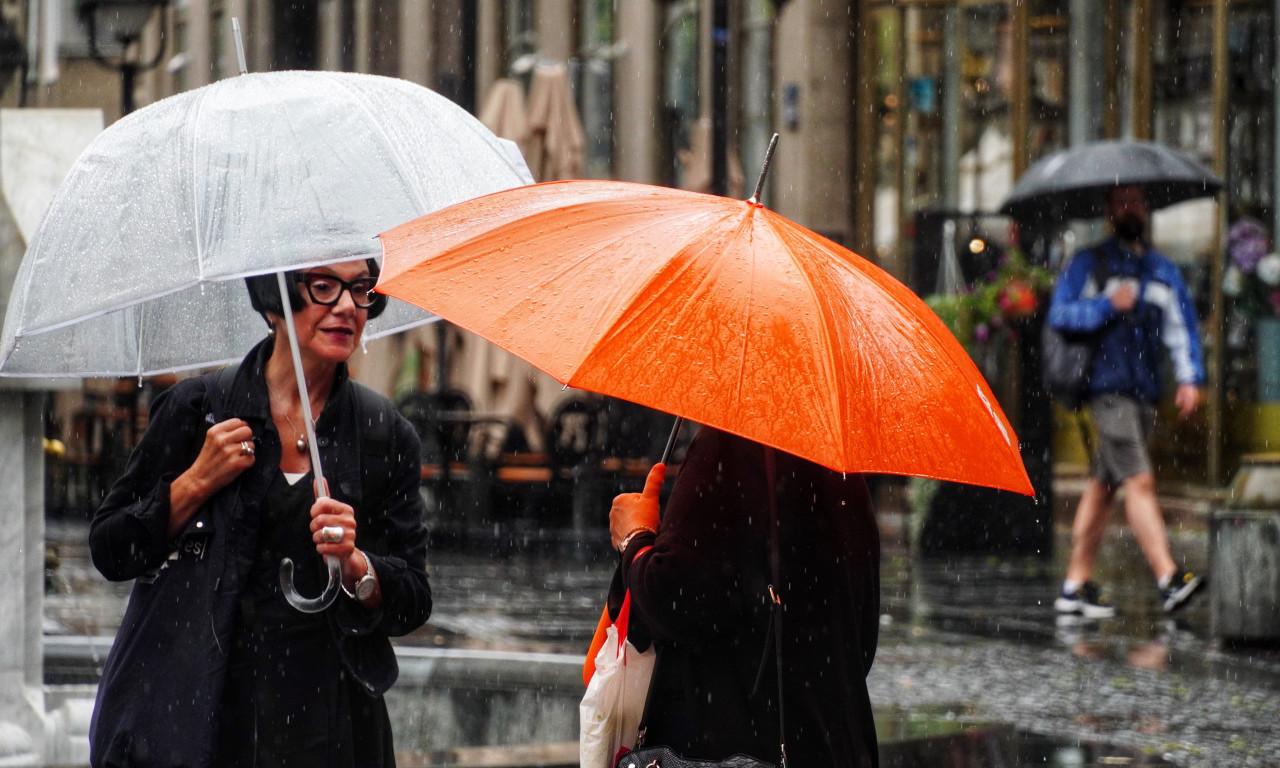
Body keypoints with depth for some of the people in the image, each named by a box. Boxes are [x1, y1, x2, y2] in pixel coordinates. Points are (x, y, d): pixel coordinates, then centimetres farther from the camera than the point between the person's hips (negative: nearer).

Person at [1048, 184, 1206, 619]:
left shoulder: (1163, 271, 20)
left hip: (1145, 392, 6)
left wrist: (1190, 378, 3)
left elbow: (1181, 326, 16)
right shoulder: (1089, 264, 5)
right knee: (1139, 481, -16)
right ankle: (1168, 579, -25)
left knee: (1102, 486, 8)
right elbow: (1059, 314, -2)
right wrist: (1108, 305, -14)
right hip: (1108, 386, -6)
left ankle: (1076, 586, 11)